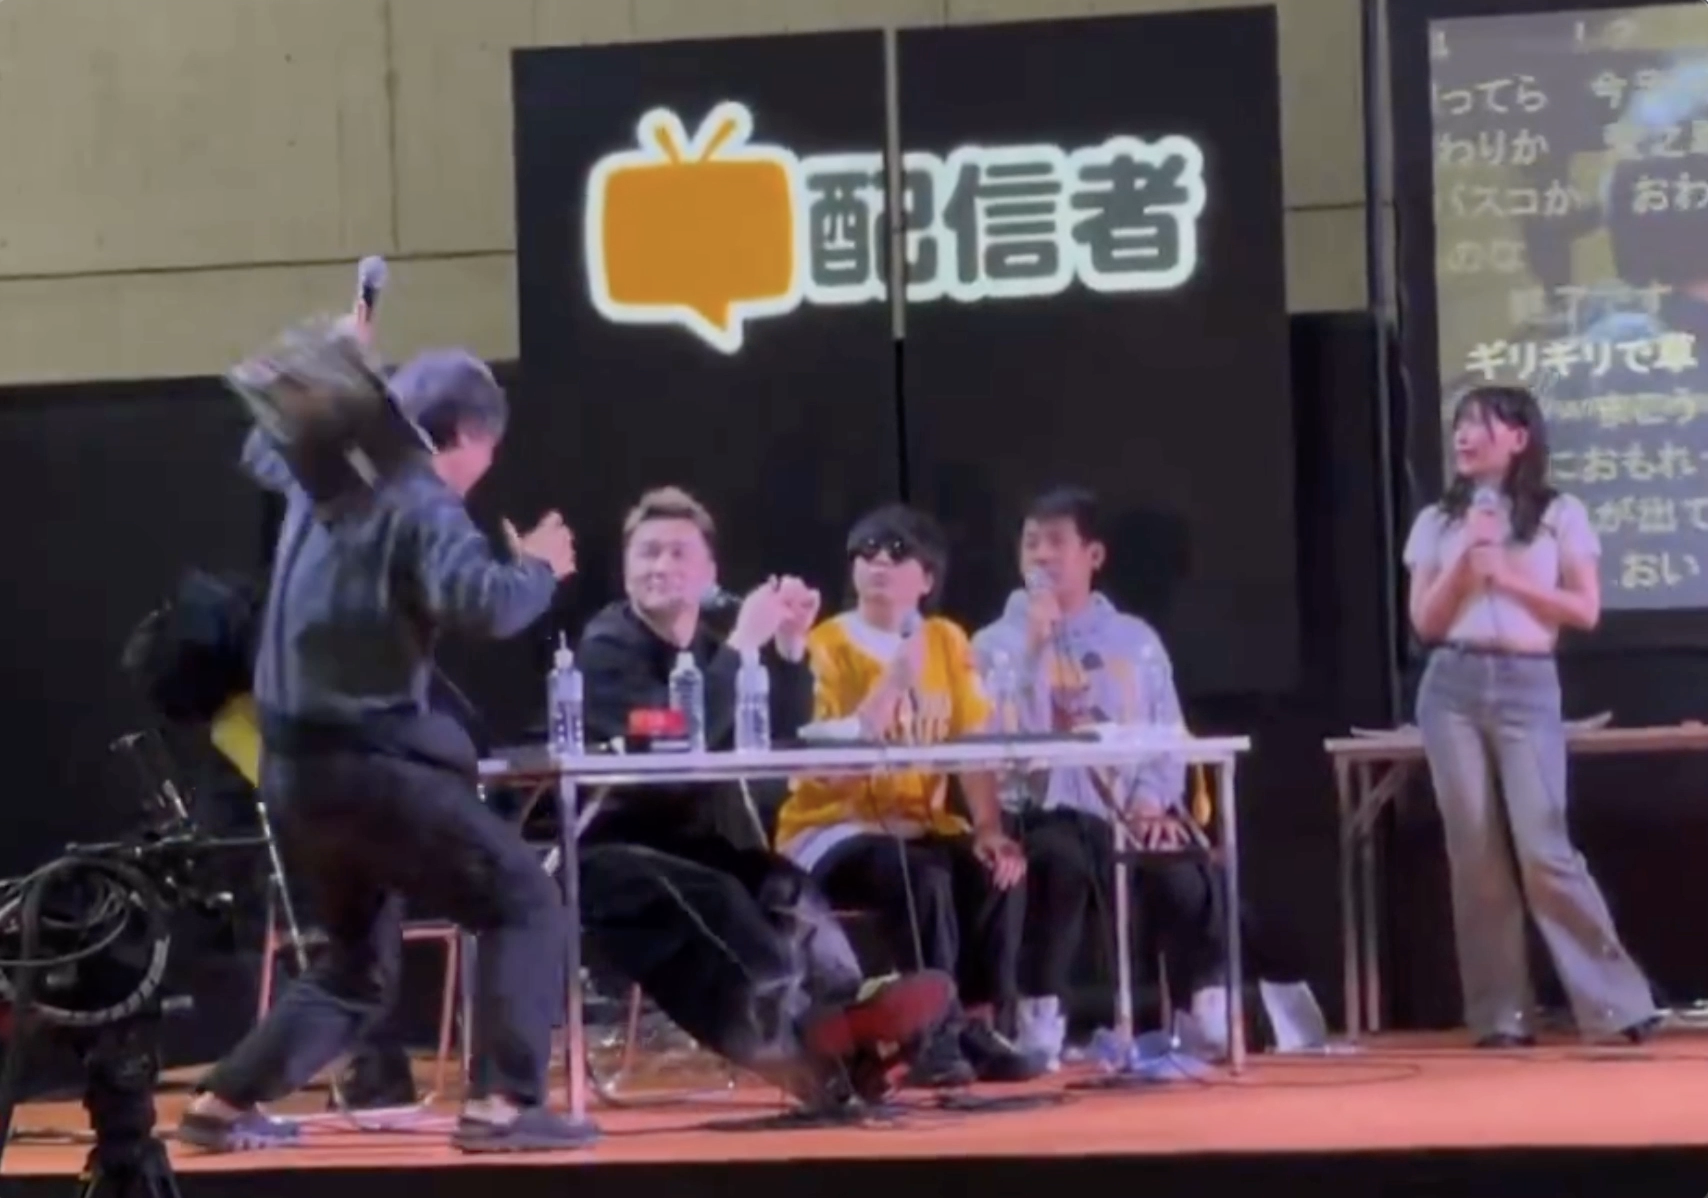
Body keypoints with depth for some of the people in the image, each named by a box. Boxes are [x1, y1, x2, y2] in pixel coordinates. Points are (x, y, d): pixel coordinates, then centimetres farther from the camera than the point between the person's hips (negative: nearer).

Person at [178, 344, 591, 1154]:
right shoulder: (422, 506, -11)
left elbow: (263, 445, 38)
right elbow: (482, 606, -28)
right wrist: (539, 568, -8)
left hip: (293, 767, 9)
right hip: (371, 763, -9)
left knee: (358, 964, 22)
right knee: (523, 904, -2)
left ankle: (222, 1104, 16)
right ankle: (501, 1104, -14)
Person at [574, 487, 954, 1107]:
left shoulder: (713, 644, 16)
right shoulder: (607, 646, -6)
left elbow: (784, 735, 5)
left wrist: (788, 645, -8)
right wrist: (745, 645, -22)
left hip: (699, 841, 6)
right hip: (612, 851, -6)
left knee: (785, 886, -27)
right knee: (709, 898, -37)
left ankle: (838, 1016, -52)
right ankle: (810, 1025, -59)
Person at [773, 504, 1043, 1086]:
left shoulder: (947, 642, 7)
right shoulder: (826, 645, -8)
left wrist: (989, 828, -14)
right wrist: (897, 678, -26)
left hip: (918, 824, 5)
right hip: (831, 830, -4)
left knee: (996, 870, -24)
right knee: (922, 877, -34)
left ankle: (978, 1026, -15)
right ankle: (934, 1035, -27)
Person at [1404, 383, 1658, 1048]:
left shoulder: (1560, 515, 4)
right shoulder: (1437, 522, 10)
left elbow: (1585, 610, -1)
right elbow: (1425, 622, 6)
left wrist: (1508, 577, -8)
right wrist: (1465, 560, -6)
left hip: (1527, 688, -3)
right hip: (1453, 690, 3)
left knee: (1543, 850, -11)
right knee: (1476, 853, 0)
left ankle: (1616, 997, -2)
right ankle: (1501, 1013, 4)